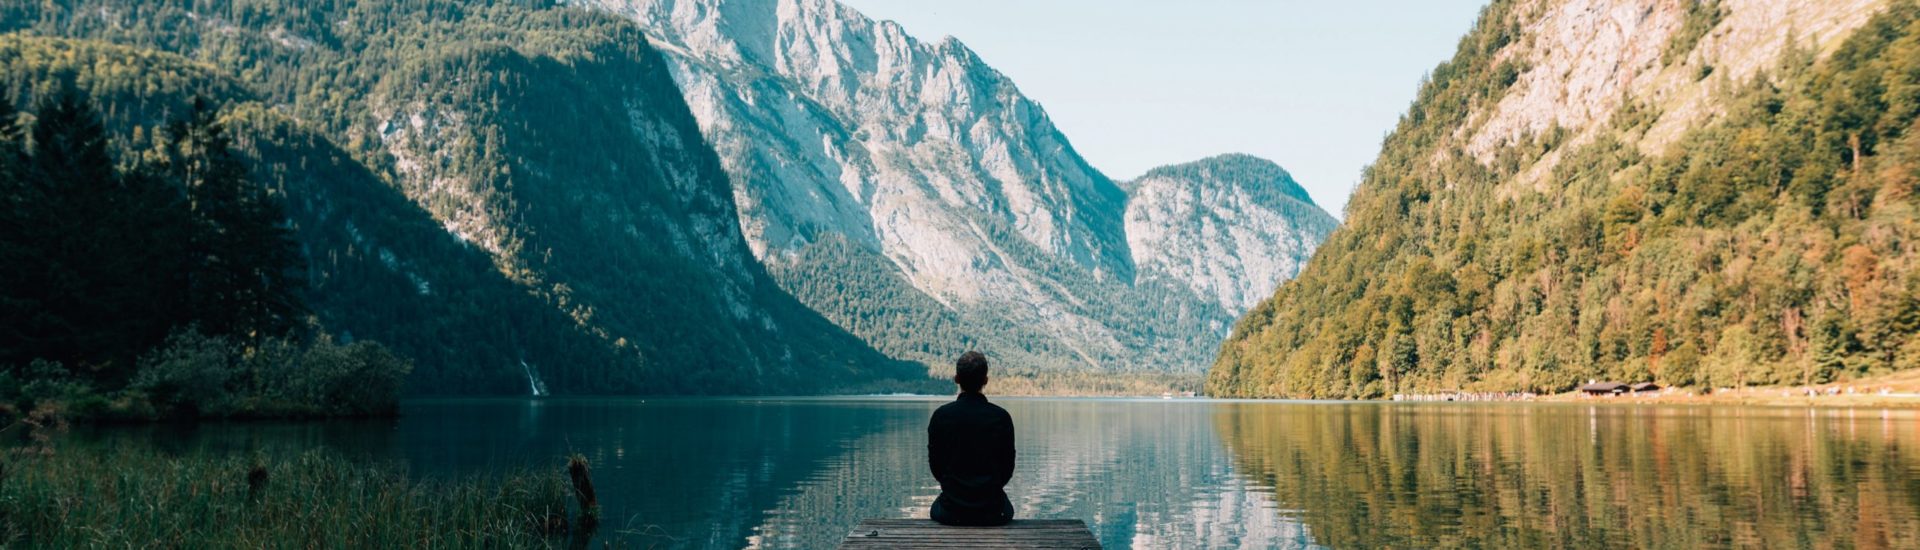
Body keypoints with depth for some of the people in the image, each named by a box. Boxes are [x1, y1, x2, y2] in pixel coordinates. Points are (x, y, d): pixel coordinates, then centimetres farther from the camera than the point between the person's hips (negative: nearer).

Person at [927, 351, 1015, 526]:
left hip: (951, 512, 0)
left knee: (937, 507, 35)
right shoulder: (1001, 417, -9)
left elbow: (935, 465, 1)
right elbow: (1008, 467, -1)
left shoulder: (941, 416, -9)